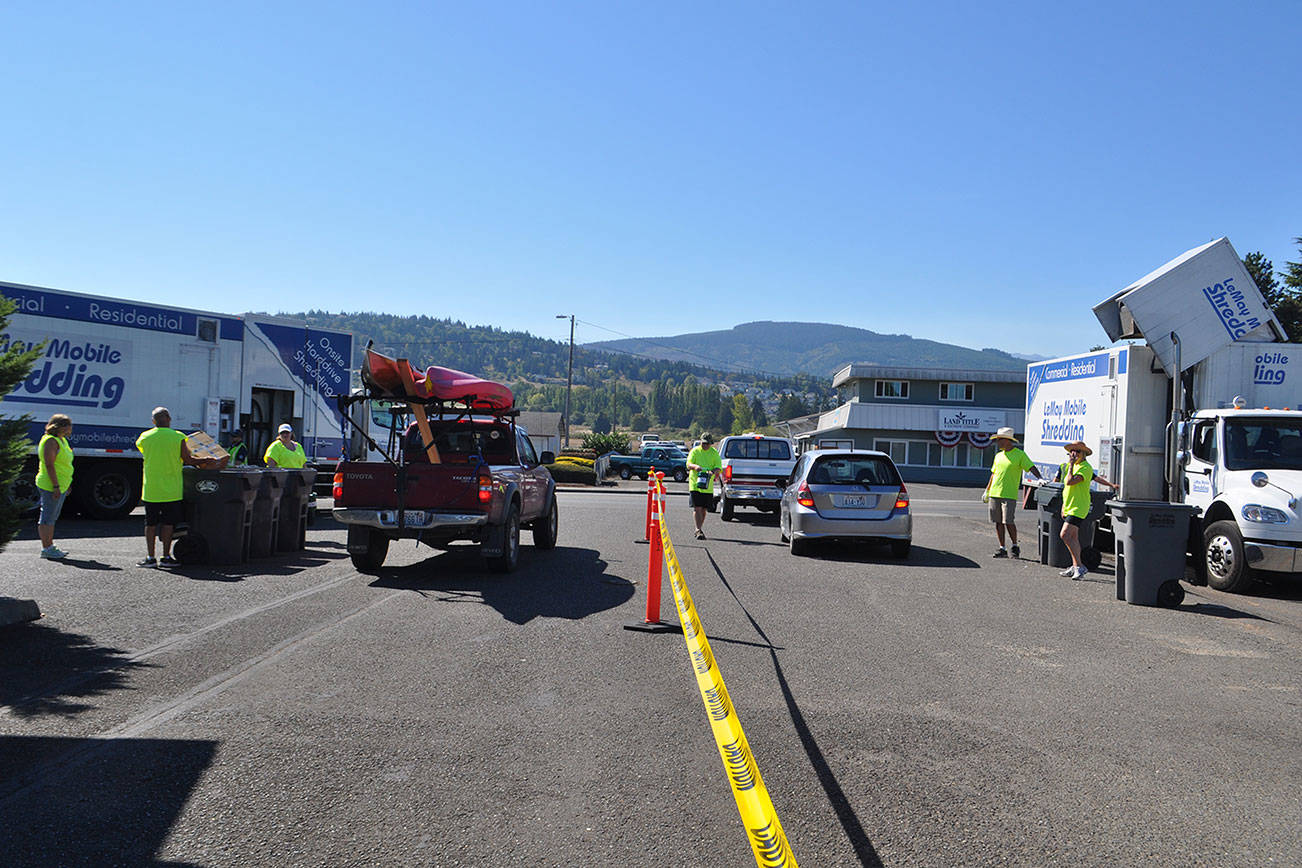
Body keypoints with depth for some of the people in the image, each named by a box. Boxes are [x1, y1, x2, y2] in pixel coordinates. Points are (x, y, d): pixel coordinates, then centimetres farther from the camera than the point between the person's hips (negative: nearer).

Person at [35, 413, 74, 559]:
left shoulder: (62, 440, 15)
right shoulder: (51, 441, -15)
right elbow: (49, 465, -21)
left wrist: (66, 484, 24)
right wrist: (56, 486, -24)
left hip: (60, 486, 10)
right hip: (50, 486, -10)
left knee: (52, 517, 16)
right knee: (47, 518, -4)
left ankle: (50, 546, 23)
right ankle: (46, 549, 0)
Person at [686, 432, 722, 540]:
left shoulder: (715, 453, 6)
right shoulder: (695, 451, 3)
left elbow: (718, 467, -3)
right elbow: (688, 464, -5)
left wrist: (712, 471, -25)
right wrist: (695, 466, -28)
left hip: (708, 486, 2)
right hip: (695, 484, -2)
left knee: (704, 509, 10)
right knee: (697, 508, -12)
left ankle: (699, 529, 25)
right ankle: (699, 530, -13)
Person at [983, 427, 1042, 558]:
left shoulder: (1020, 455, -3)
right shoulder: (998, 456, 16)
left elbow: (1032, 467, -10)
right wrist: (987, 490, 21)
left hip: (1009, 495, -6)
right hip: (994, 493, 6)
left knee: (1008, 522, -10)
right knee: (998, 522, 5)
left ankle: (1015, 547, 9)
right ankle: (1002, 549, 11)